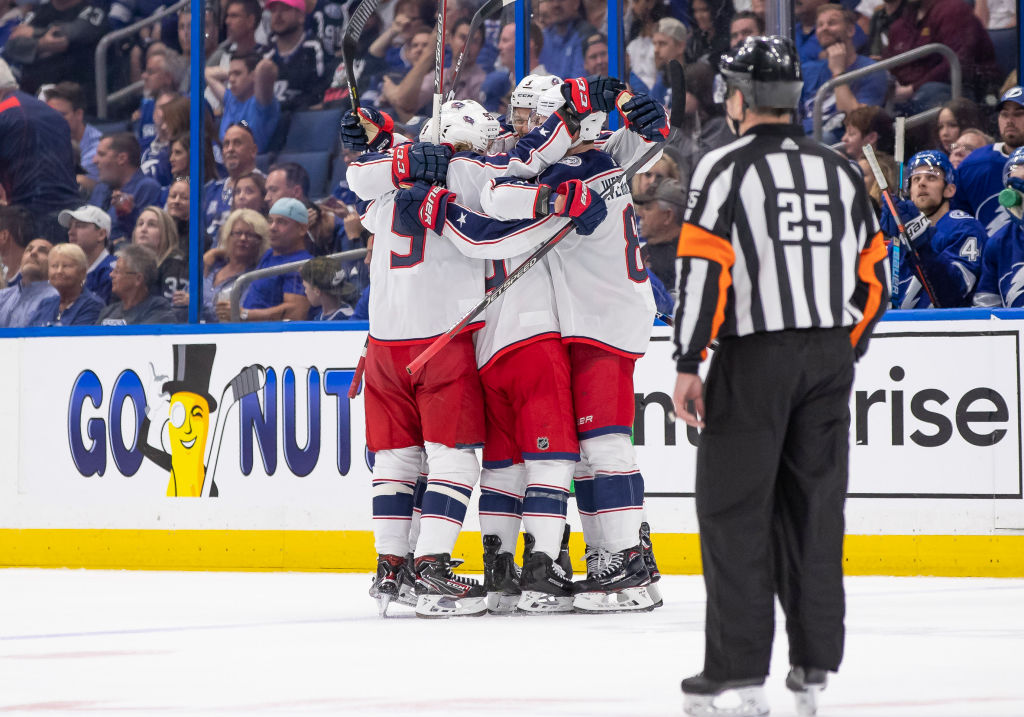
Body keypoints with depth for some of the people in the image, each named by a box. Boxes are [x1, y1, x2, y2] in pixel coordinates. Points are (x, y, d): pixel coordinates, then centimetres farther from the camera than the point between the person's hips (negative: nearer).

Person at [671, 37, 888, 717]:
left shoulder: (727, 169, -6)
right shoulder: (841, 171, 11)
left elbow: (705, 269, -13)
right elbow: (873, 276, 13)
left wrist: (689, 364, -11)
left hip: (755, 357, -5)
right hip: (829, 359, 5)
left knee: (734, 509, -1)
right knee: (815, 505, 10)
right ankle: (815, 662, 10)